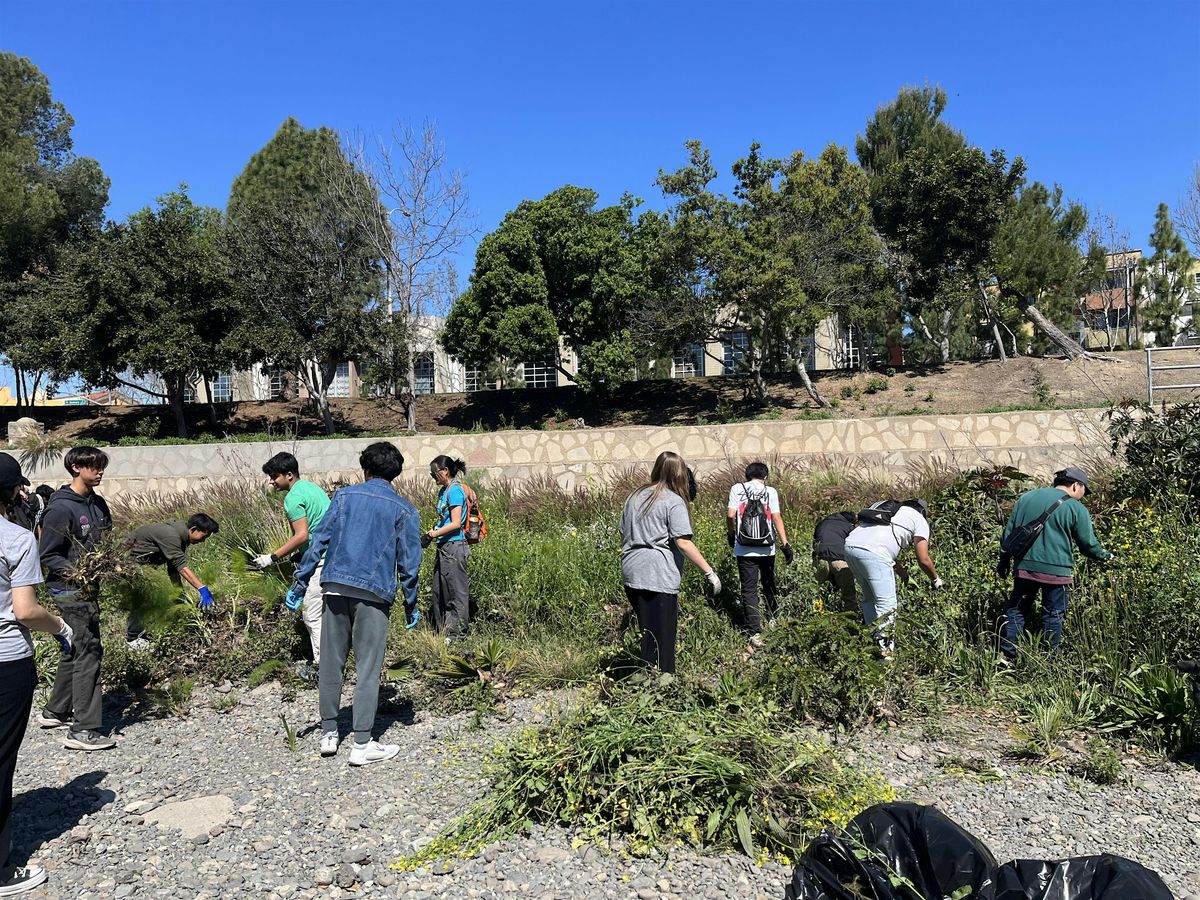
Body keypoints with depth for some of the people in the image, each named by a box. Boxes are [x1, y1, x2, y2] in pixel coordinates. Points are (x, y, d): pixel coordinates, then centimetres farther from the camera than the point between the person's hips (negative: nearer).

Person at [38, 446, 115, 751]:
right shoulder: (61, 507, -16)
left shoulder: (98, 503, 9)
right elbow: (48, 555, -13)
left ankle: (55, 712, 34)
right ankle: (83, 730, -1)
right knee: (88, 652, -7)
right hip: (71, 591, -8)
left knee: (76, 650, 18)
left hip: (88, 589, 8)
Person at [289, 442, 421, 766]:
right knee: (368, 669, 2)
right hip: (373, 594, -2)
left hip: (335, 587, 3)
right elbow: (409, 562, 2)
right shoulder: (404, 510, 4)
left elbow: (319, 540, 4)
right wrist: (411, 606, 10)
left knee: (330, 663, 12)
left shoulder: (344, 496, 9)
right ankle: (362, 745, 3)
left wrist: (299, 584, 7)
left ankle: (329, 734, 21)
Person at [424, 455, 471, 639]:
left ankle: (457, 633, 6)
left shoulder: (455, 490, -13)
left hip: (454, 547, -10)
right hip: (443, 548, 10)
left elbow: (455, 524, -18)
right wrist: (431, 533, 1)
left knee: (456, 591, -1)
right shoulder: (443, 490, 15)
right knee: (439, 590, 15)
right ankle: (442, 630, 25)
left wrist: (432, 536, -15)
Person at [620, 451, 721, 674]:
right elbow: (683, 542, -15)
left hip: (631, 573, 7)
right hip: (658, 576, -7)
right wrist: (709, 572, -12)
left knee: (647, 632, 18)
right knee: (661, 637, 1)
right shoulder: (673, 501, -7)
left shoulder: (635, 497, 15)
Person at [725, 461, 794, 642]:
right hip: (767, 548, 2)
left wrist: (730, 534, 9)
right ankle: (772, 617, 42)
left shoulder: (737, 489, 0)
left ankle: (755, 632, -5)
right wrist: (785, 544, -5)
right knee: (769, 583, 24)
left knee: (749, 590, 2)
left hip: (744, 549, -1)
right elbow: (776, 517, -7)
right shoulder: (770, 491, 1)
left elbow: (730, 514, -8)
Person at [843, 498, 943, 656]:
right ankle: (885, 654, -5)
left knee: (870, 598, 22)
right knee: (887, 605, -1)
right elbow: (923, 560, 11)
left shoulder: (884, 505, 35)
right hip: (873, 553, -7)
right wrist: (936, 579, 32)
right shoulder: (920, 520, 18)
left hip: (850, 544, 7)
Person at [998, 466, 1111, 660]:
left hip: (1024, 565, 4)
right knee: (1053, 616, 9)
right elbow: (1088, 543, 1)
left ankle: (1006, 655, 12)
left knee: (1017, 610, 12)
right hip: (1055, 570, -4)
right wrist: (1104, 555, 21)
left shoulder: (1026, 497, 10)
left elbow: (1009, 532, 11)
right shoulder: (1076, 508, -3)